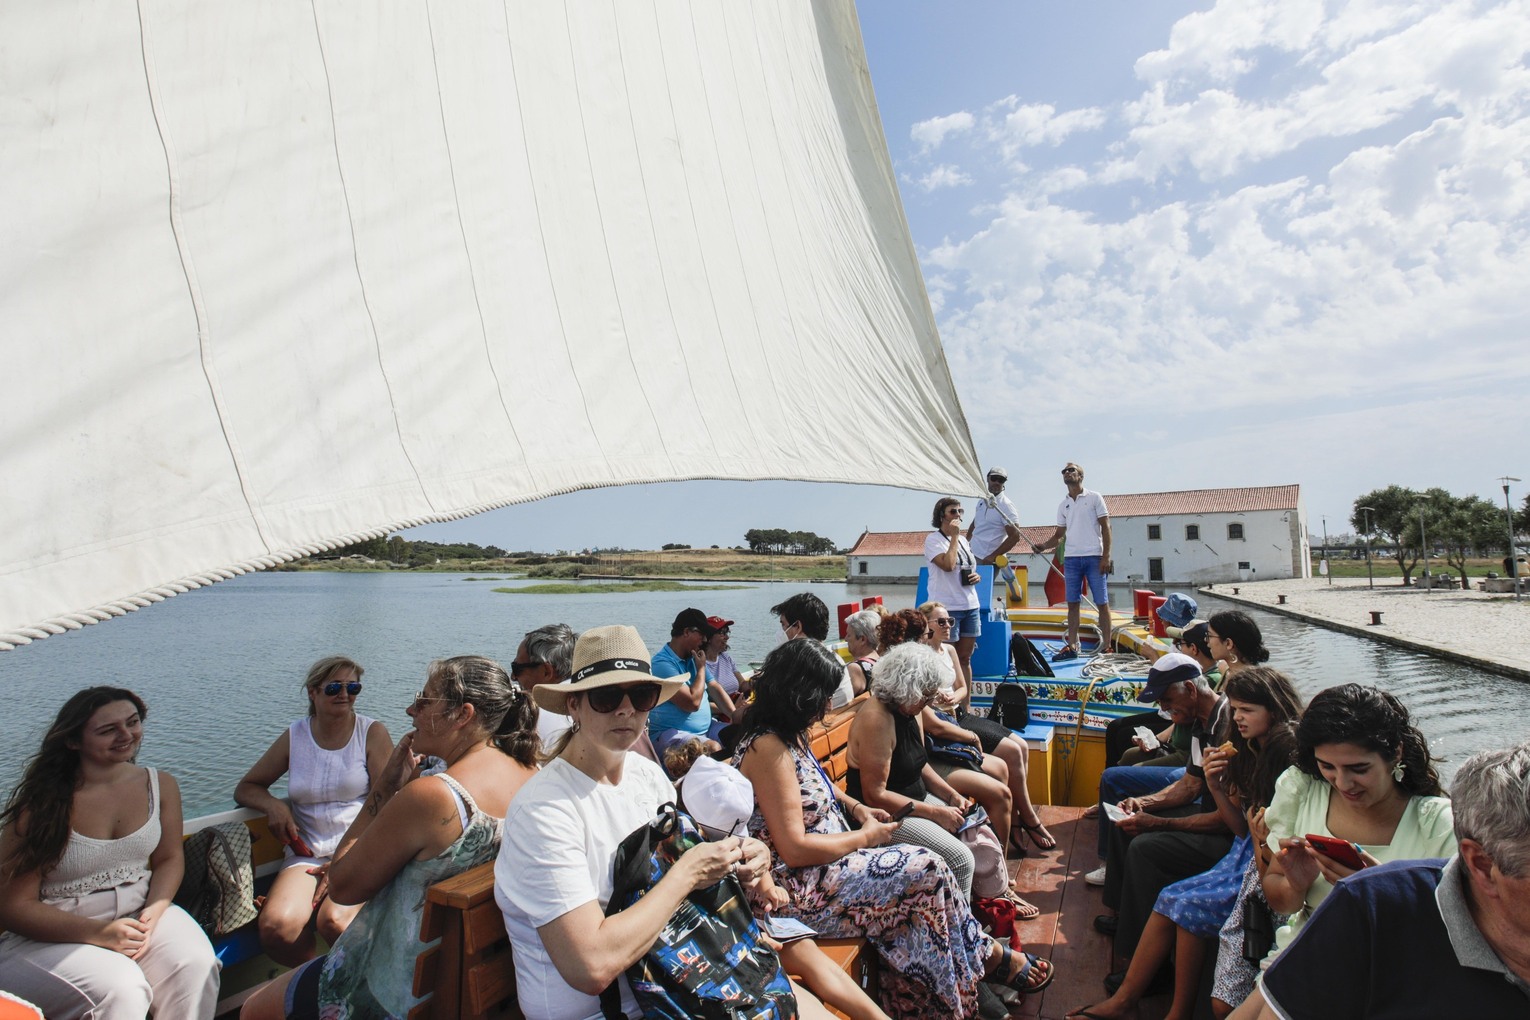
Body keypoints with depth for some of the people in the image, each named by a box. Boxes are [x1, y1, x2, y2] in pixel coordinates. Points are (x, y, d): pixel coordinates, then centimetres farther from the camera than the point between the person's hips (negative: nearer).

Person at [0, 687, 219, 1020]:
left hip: (139, 915, 3)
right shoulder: (42, 804, -12)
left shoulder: (161, 785, -1)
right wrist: (99, 933, -22)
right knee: (121, 989, -32)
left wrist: (153, 913, -14)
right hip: (52, 936, -3)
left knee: (197, 964, -24)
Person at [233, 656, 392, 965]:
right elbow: (245, 789, 18)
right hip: (307, 854, 3)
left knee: (334, 920, -31)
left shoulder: (372, 733, 0)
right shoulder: (294, 737, 9)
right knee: (276, 926, -26)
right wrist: (272, 804, -6)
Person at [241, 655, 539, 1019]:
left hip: (407, 989, -7)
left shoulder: (430, 795, -31)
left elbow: (342, 886, -15)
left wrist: (384, 785, -15)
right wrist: (394, 790, 2)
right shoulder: (533, 774, -9)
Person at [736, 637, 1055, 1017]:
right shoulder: (768, 749, -25)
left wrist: (856, 807, 8)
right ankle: (989, 956, 13)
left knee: (928, 868, -2)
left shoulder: (789, 735, 6)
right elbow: (795, 850, -26)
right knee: (928, 872, -10)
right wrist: (865, 836, -13)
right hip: (799, 891, -9)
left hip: (828, 858, 9)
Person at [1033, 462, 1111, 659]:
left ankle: (1107, 646, 4)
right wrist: (1043, 546, -1)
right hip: (1071, 558, 4)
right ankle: (1072, 646, 7)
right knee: (1072, 603, 4)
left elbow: (1105, 527, -1)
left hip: (1093, 557, -4)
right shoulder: (1063, 505, 15)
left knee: (1102, 602, -1)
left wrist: (1106, 556, -9)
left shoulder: (1094, 497, 2)